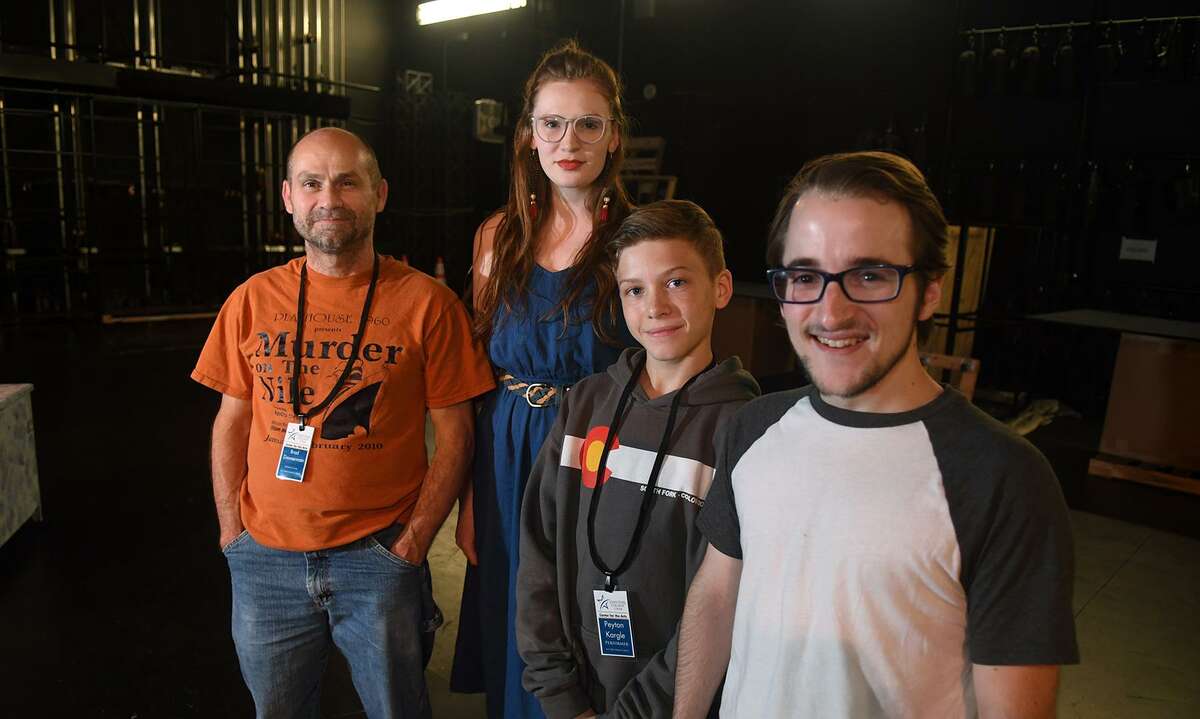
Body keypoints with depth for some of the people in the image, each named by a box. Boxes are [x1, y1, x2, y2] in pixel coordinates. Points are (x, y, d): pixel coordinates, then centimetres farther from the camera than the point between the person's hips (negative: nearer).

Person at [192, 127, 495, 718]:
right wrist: (233, 534, 3)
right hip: (265, 559, 3)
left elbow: (454, 436, -5)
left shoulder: (427, 304, -7)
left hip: (378, 558, -2)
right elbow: (231, 425, 9)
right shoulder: (252, 301, 3)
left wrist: (412, 541, -10)